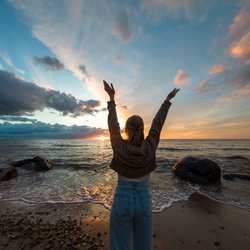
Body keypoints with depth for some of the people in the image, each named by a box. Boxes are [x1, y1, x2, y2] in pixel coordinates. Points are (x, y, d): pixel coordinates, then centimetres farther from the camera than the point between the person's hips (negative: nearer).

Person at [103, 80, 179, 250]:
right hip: (144, 201, 2)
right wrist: (168, 100, 15)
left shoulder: (119, 147, -16)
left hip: (122, 201, -1)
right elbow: (158, 123, -1)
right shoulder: (150, 147, -12)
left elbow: (113, 123, -4)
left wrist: (112, 97, 8)